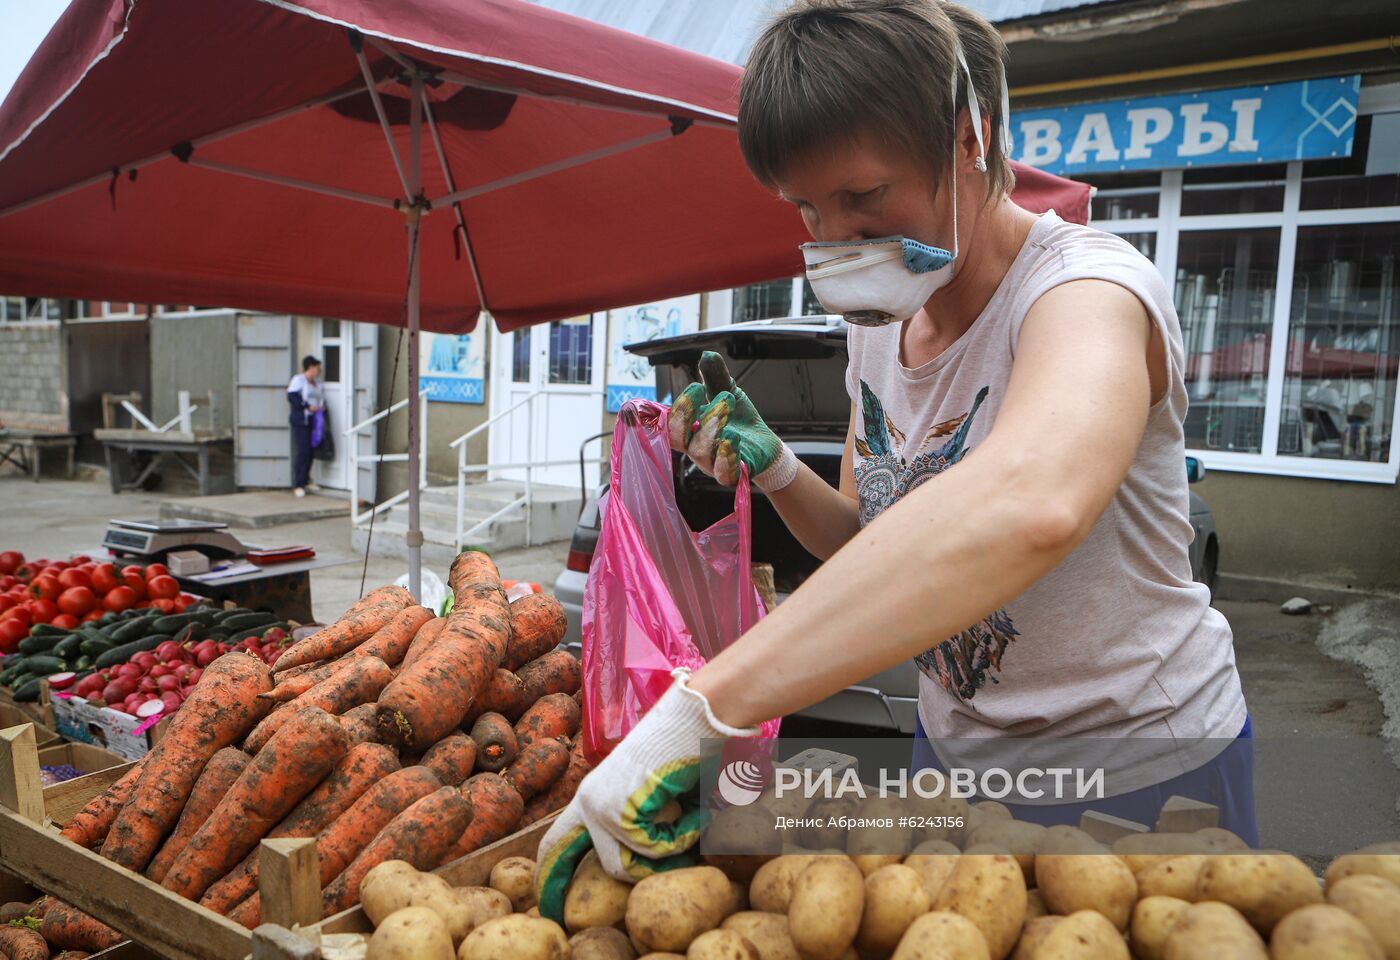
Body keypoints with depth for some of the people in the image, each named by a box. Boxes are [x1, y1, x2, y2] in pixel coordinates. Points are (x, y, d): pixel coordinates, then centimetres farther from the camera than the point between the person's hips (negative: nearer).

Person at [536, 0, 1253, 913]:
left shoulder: (1087, 287, -26)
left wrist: (698, 710, -53)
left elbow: (1032, 505, -50)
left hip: (1139, 765, -6)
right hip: (955, 747, 6)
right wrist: (776, 470, -15)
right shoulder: (879, 324, -3)